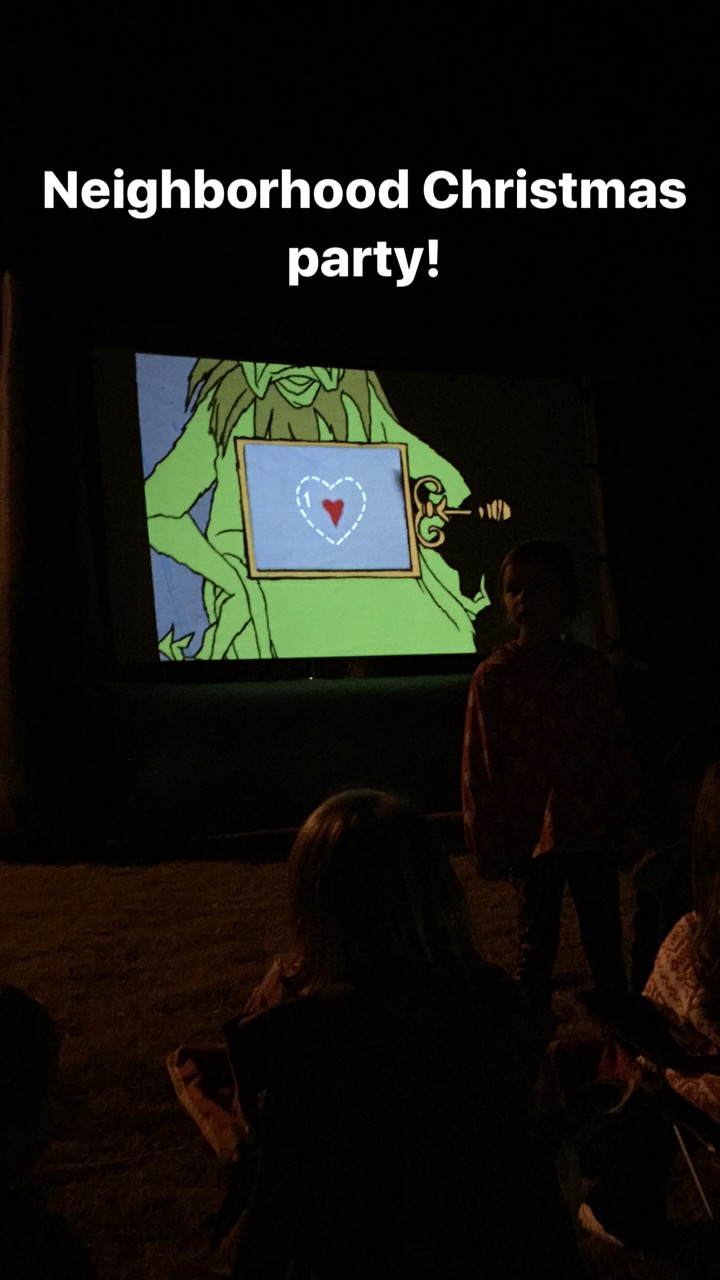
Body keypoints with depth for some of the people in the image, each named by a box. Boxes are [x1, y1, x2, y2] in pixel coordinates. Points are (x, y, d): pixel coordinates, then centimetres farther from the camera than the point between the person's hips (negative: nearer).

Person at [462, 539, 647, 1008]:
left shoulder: (593, 668, 1)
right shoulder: (493, 677, -5)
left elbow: (620, 752, 5)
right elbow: (480, 766, -3)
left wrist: (632, 829, 4)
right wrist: (491, 845, -5)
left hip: (594, 832, 2)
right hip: (534, 833, -2)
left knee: (606, 940, 13)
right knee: (537, 943, 8)